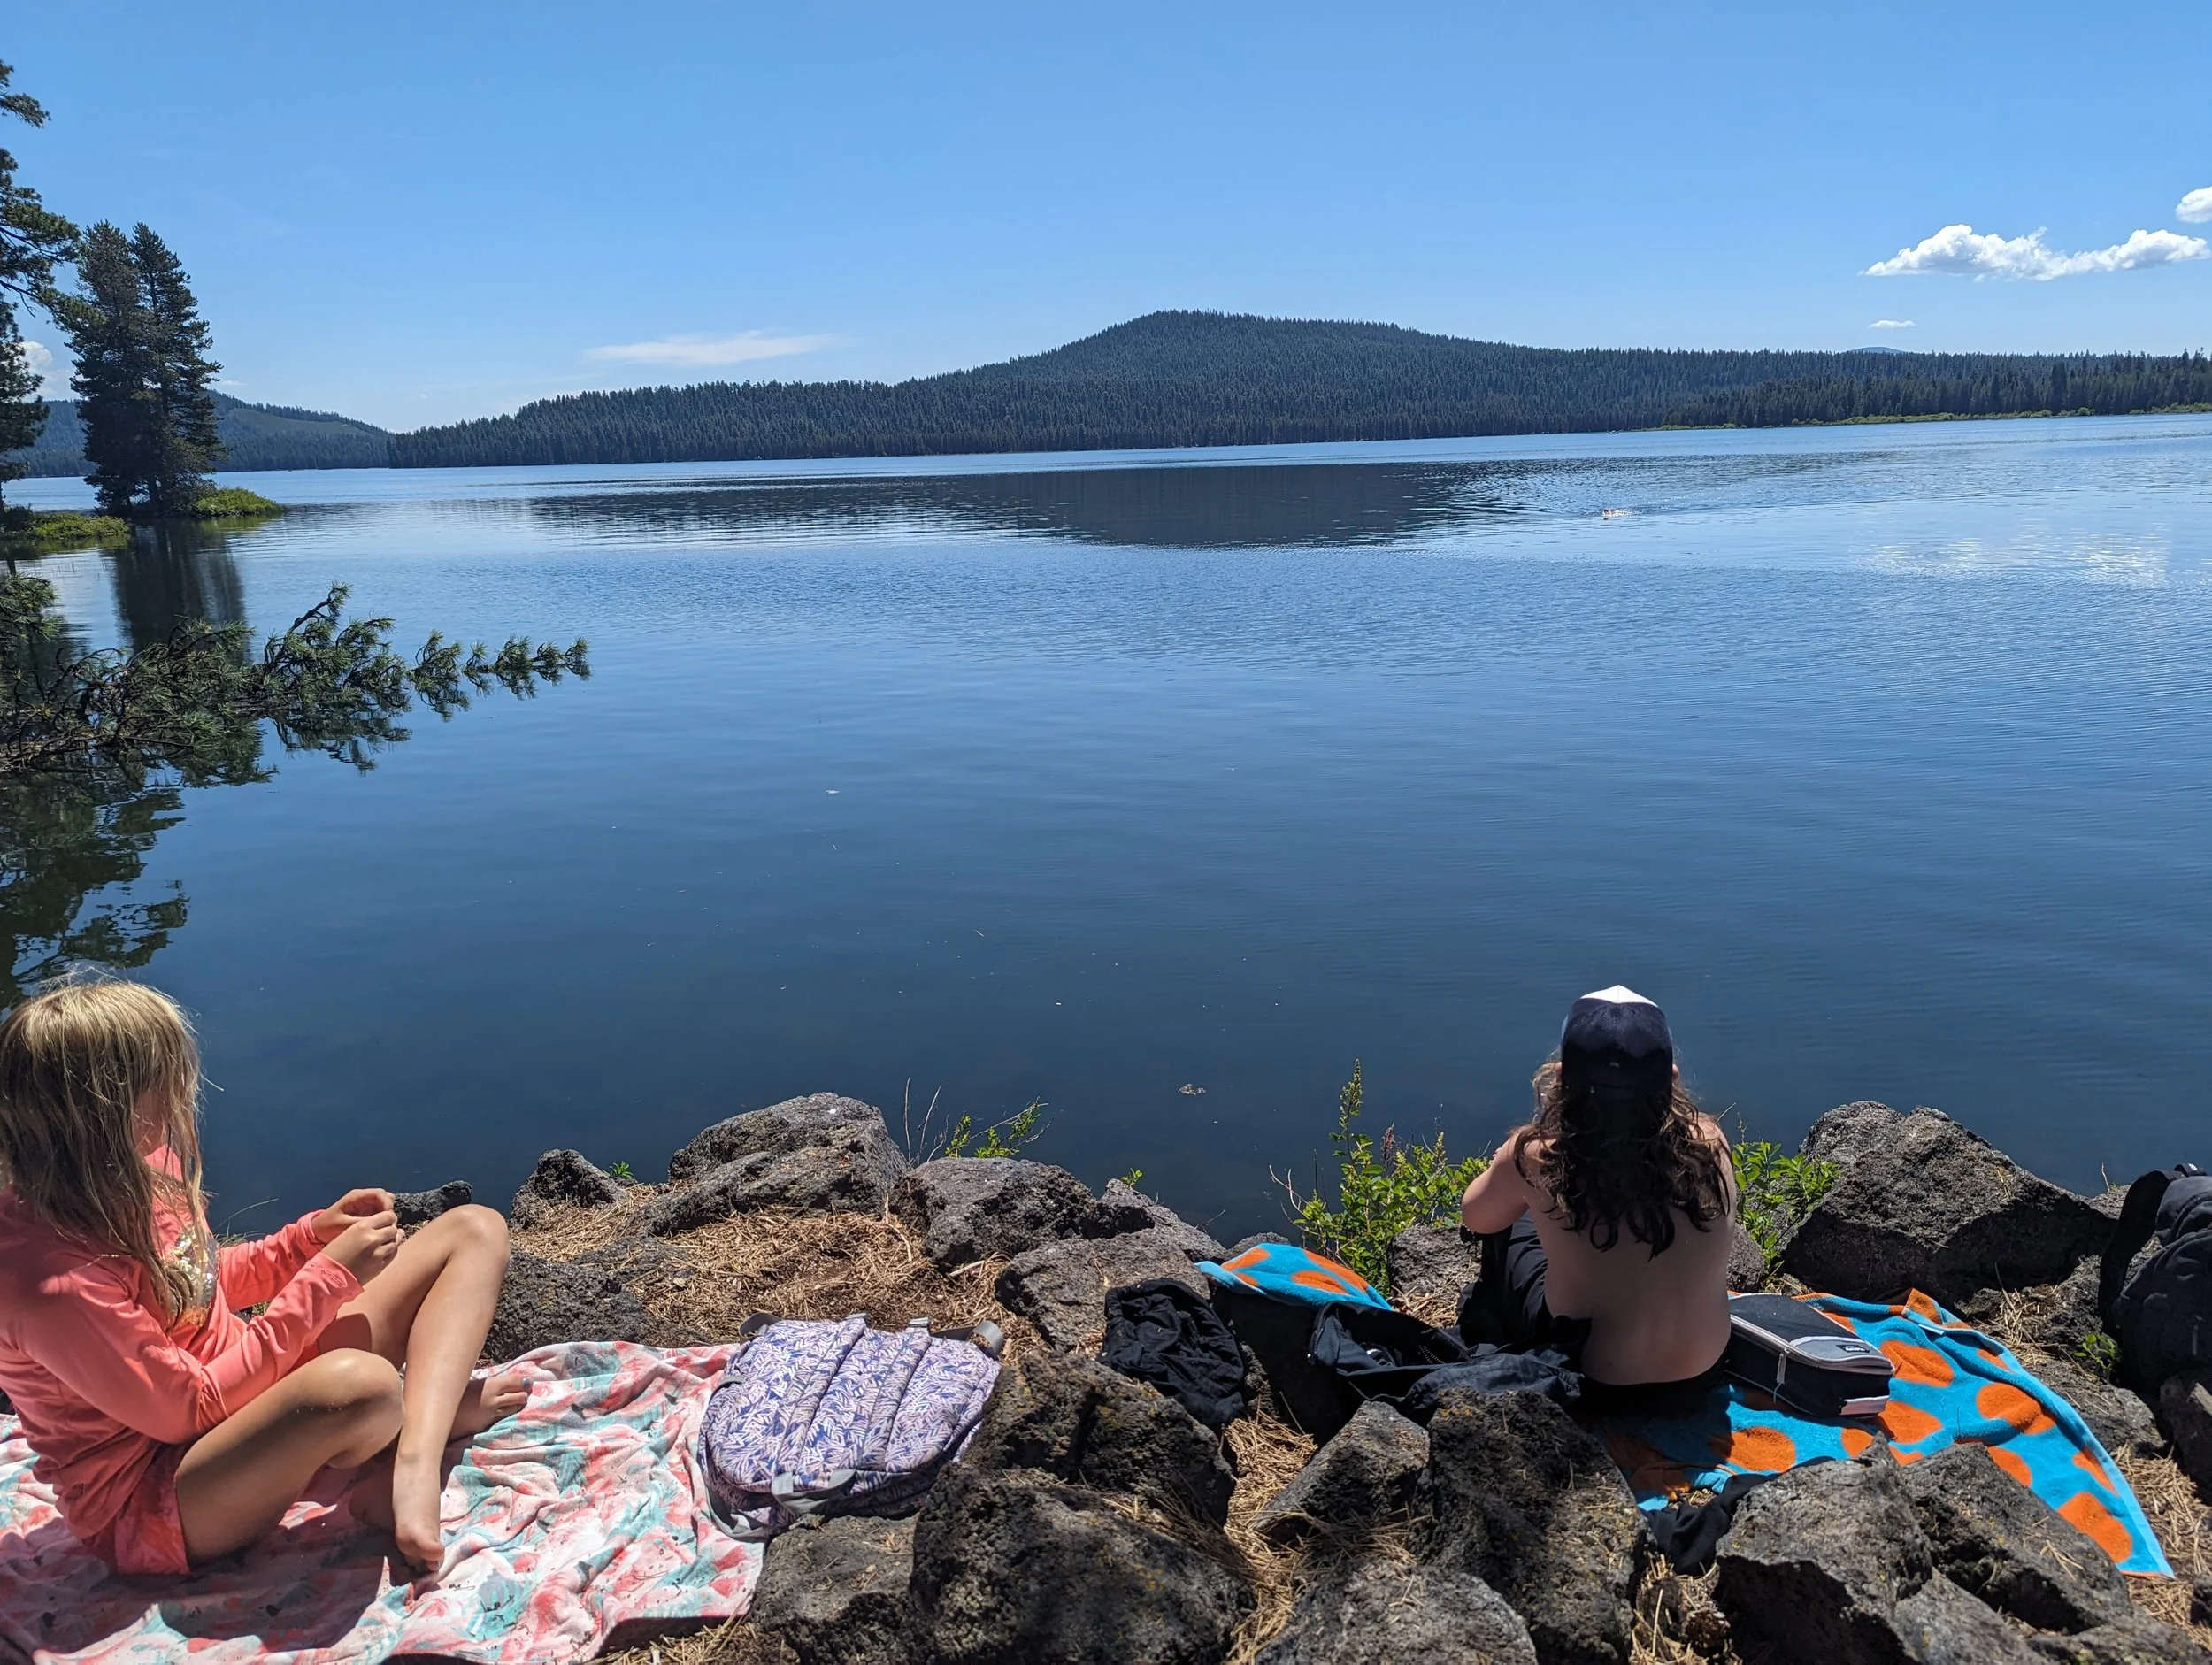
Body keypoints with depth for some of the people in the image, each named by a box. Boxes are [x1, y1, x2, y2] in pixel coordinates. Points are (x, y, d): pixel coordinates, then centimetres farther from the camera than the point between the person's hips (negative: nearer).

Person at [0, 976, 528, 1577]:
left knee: (475, 1231, -1)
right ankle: (446, 1410, -4)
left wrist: (312, 1235, -4)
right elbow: (192, 1406, -23)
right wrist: (329, 1275, -20)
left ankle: (409, 1466, -20)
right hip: (151, 1504, -9)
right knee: (359, 1385, -43)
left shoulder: (130, 1177, -4)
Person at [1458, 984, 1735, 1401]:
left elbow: (1474, 1217, -2)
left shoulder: (1537, 1155, -27)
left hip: (1587, 1378, -2)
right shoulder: (1710, 1143, -22)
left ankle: (1492, 1345, 52)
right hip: (1701, 1375, 3)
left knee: (1509, 1226, 24)